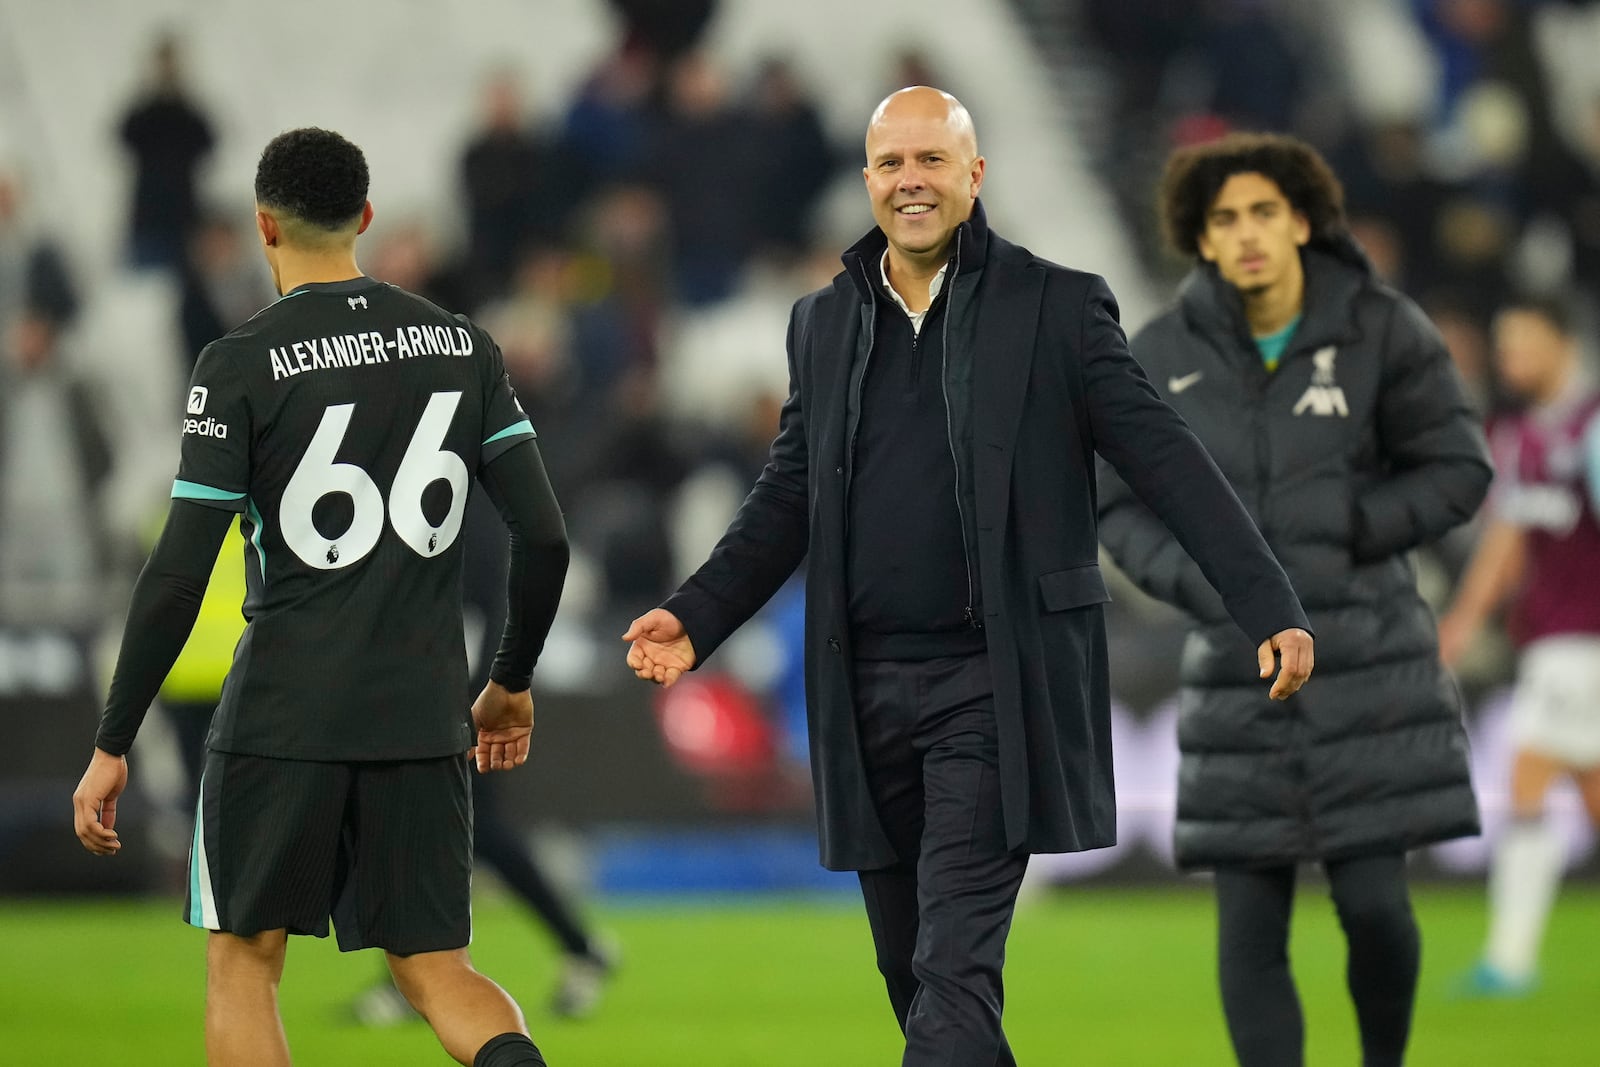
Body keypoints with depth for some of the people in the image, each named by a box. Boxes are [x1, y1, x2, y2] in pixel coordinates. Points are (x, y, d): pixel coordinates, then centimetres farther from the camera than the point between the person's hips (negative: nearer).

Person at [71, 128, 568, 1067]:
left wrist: (113, 746, -3)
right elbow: (544, 538, 4)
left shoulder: (244, 366, -7)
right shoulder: (462, 347, 6)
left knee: (244, 962, 10)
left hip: (282, 717, -3)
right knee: (434, 968, 10)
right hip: (424, 722, 4)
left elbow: (179, 576, -10)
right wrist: (511, 684, 19)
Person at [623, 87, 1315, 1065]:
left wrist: (1270, 610, -13)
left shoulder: (1058, 307, -2)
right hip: (866, 686, 5)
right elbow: (789, 498, 16)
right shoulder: (824, 324, 12)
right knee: (910, 970, 11)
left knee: (955, 972, -14)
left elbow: (1168, 462, -6)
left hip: (992, 688, -5)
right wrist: (695, 619, 4)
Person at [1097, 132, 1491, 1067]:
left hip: (1369, 656, -2)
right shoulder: (1167, 356, -3)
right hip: (1242, 667, 2)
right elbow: (1124, 507, 4)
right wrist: (1203, 583, -14)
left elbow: (1459, 471, -2)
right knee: (1250, 920, -1)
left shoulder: (1380, 330, -7)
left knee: (1375, 900, -6)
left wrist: (1341, 533, -14)